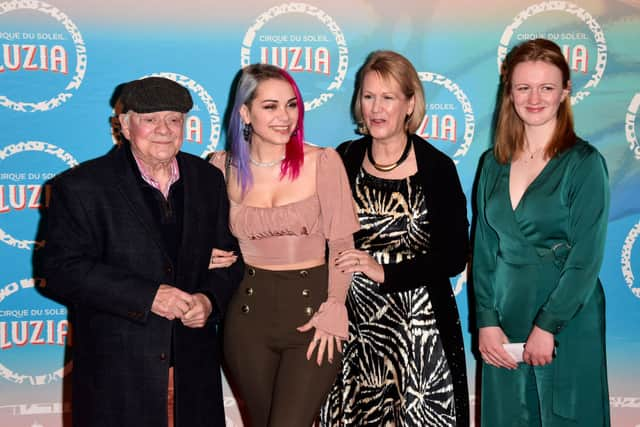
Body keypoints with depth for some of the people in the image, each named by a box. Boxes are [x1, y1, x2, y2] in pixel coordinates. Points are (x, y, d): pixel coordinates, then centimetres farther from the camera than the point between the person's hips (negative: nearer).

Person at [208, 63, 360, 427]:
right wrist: (206, 256, -4)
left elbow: (342, 243, -5)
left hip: (311, 311, -3)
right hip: (249, 315, 3)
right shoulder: (224, 167, 1)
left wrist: (333, 310, -14)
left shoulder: (323, 162, -7)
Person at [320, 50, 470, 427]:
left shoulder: (436, 167, -5)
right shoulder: (345, 159, 4)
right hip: (354, 323, 3)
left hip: (420, 327, -2)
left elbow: (454, 257, -7)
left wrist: (386, 272, -17)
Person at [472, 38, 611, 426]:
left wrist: (547, 327, -14)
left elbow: (586, 259, -12)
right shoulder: (495, 163, 6)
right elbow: (484, 250, 5)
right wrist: (486, 321, -4)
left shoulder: (584, 163, -7)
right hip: (504, 325, 4)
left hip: (567, 324, -4)